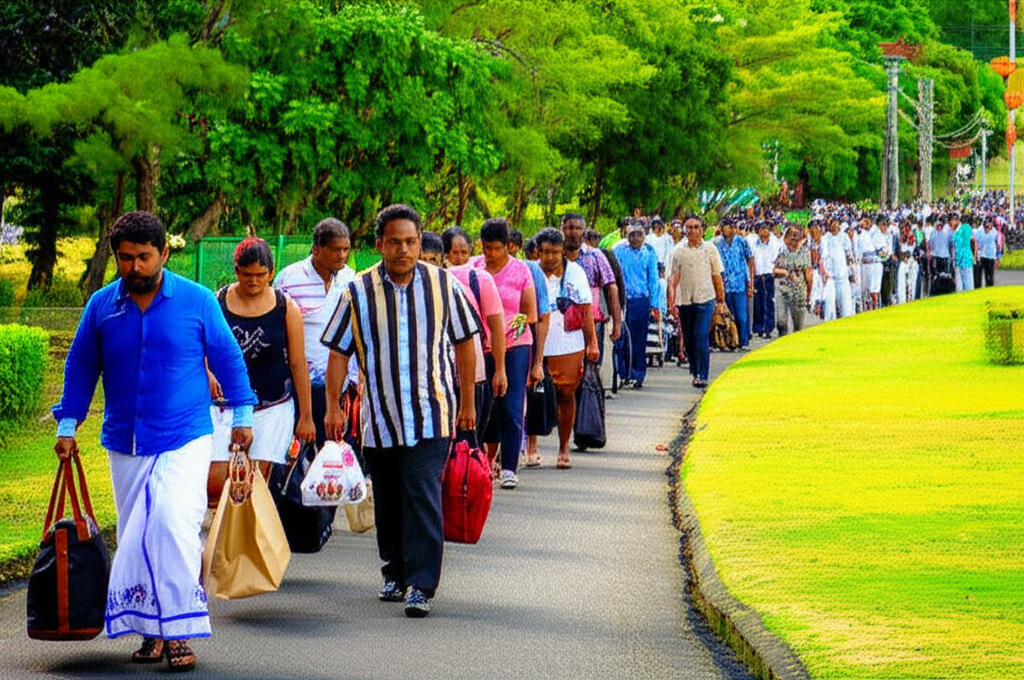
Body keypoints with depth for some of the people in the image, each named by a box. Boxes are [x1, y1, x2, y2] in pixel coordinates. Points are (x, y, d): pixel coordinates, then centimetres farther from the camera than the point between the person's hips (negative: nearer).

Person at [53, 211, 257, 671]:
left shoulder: (197, 301, -3)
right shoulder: (102, 306, 3)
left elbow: (227, 358, 7)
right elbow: (80, 367, 14)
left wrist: (242, 415, 6)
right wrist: (67, 425, 12)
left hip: (185, 439, -4)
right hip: (125, 444, 4)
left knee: (173, 522, -20)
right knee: (134, 537, 8)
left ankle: (180, 630, -16)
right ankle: (152, 631, 18)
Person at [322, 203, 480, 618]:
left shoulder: (443, 285, 1)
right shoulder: (358, 292, 1)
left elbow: (464, 344, 10)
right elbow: (338, 351, 5)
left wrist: (467, 402, 10)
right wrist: (333, 406, -1)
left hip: (431, 416, -2)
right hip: (379, 417, 2)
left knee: (423, 498, -13)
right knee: (388, 503, 12)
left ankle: (420, 586, -13)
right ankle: (396, 572, 30)